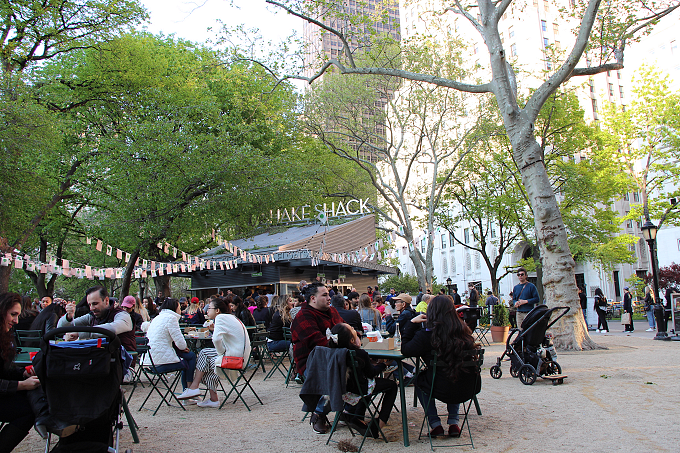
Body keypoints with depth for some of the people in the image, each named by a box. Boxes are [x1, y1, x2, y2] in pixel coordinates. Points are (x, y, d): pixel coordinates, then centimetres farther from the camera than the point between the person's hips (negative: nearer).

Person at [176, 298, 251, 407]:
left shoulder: (221, 318, -9)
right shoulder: (231, 317, 20)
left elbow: (216, 339, -25)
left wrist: (221, 353, -11)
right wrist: (215, 329, 17)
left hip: (235, 356, -9)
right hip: (241, 355, 9)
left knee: (204, 353, 3)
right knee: (209, 361, 13)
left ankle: (194, 388, 6)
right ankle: (213, 399, 13)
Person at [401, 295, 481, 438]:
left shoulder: (427, 334, -17)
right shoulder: (463, 330, -3)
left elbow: (405, 350, -4)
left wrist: (412, 323, 2)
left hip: (443, 391, -4)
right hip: (469, 389, 4)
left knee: (419, 379, 27)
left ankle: (435, 425, 24)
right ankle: (453, 423, 33)